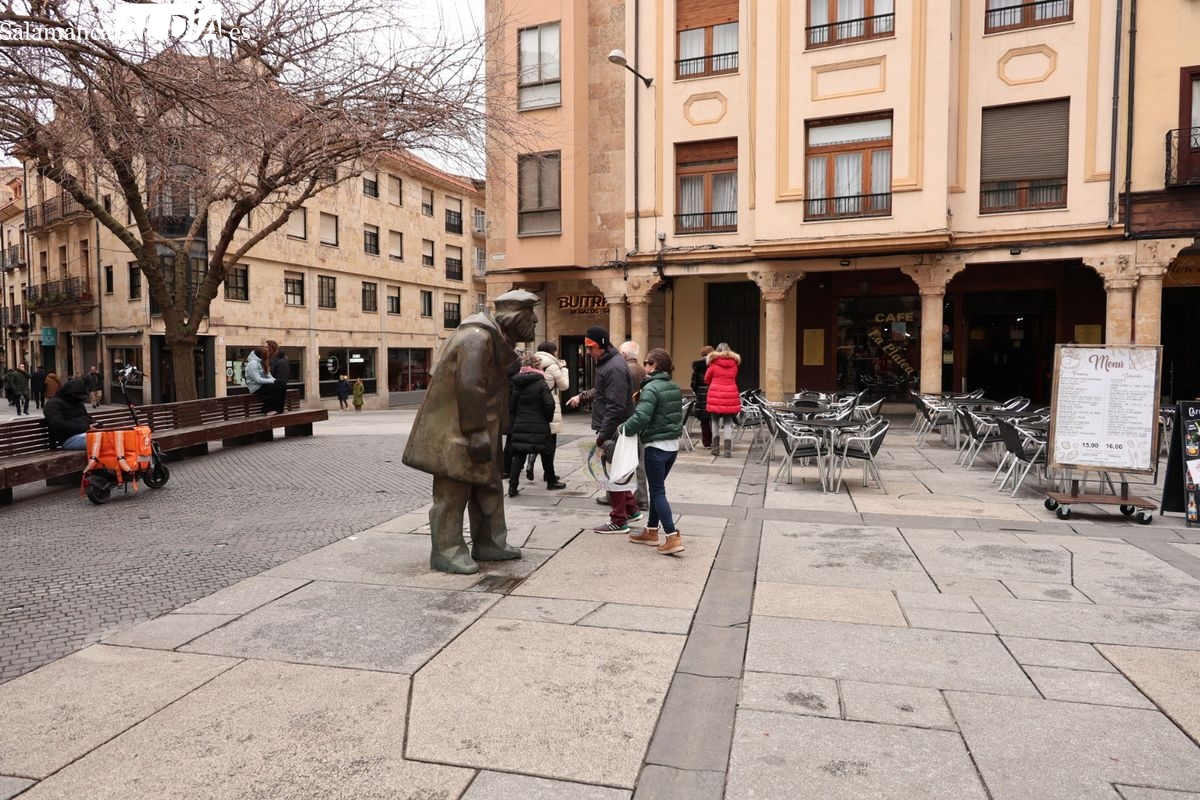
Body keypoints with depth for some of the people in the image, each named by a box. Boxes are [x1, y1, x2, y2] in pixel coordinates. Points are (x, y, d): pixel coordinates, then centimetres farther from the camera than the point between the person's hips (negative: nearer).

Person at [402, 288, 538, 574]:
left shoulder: (492, 337, 14)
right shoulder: (477, 337, -19)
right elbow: (470, 387, -26)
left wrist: (484, 433, 18)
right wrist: (477, 434, -24)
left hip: (476, 428, 11)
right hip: (456, 430, -11)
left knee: (488, 485, 16)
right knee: (453, 490, -1)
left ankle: (488, 543, 27)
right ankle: (446, 551, 10)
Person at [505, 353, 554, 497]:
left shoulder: (516, 383, 6)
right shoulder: (540, 383, -7)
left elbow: (511, 407, 7)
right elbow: (549, 404, -14)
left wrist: (511, 426, 11)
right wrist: (548, 418, 3)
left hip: (520, 425, 3)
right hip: (538, 426, -3)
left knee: (518, 456, 6)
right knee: (545, 453, 14)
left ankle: (512, 487, 0)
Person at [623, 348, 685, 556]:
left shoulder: (651, 388, -17)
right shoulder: (675, 387, 10)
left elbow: (641, 418, -26)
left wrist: (622, 429, -12)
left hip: (656, 446, -8)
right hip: (673, 445, 8)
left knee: (657, 491, -2)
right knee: (656, 488, 18)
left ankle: (673, 538, -7)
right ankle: (651, 532, 27)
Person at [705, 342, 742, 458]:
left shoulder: (714, 363, 1)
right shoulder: (734, 363, 7)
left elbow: (707, 379, 10)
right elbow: (734, 379, 16)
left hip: (715, 395, -1)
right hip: (730, 395, 1)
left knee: (715, 420, 12)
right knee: (728, 422, 6)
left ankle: (716, 447, 12)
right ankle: (728, 449, -2)